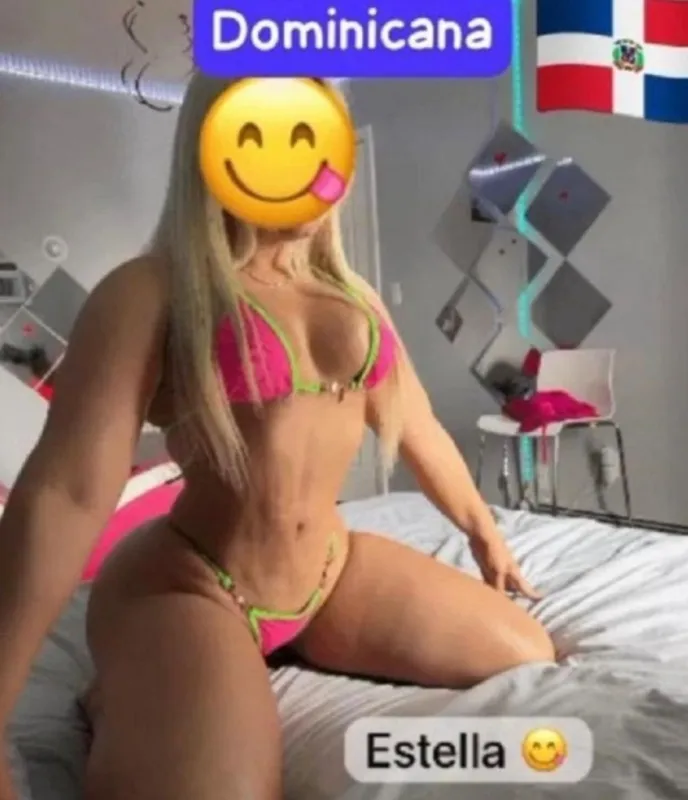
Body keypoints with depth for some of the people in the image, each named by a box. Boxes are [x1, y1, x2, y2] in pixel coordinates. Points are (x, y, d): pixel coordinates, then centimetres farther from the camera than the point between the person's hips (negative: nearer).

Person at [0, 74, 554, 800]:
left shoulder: (352, 295, 8)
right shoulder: (150, 291, -12)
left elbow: (418, 428, 18)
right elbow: (66, 494, -20)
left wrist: (484, 533, 27)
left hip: (333, 568, 7)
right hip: (184, 585, -6)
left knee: (529, 660, 1)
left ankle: (297, 647, 14)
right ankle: (119, 705, 4)